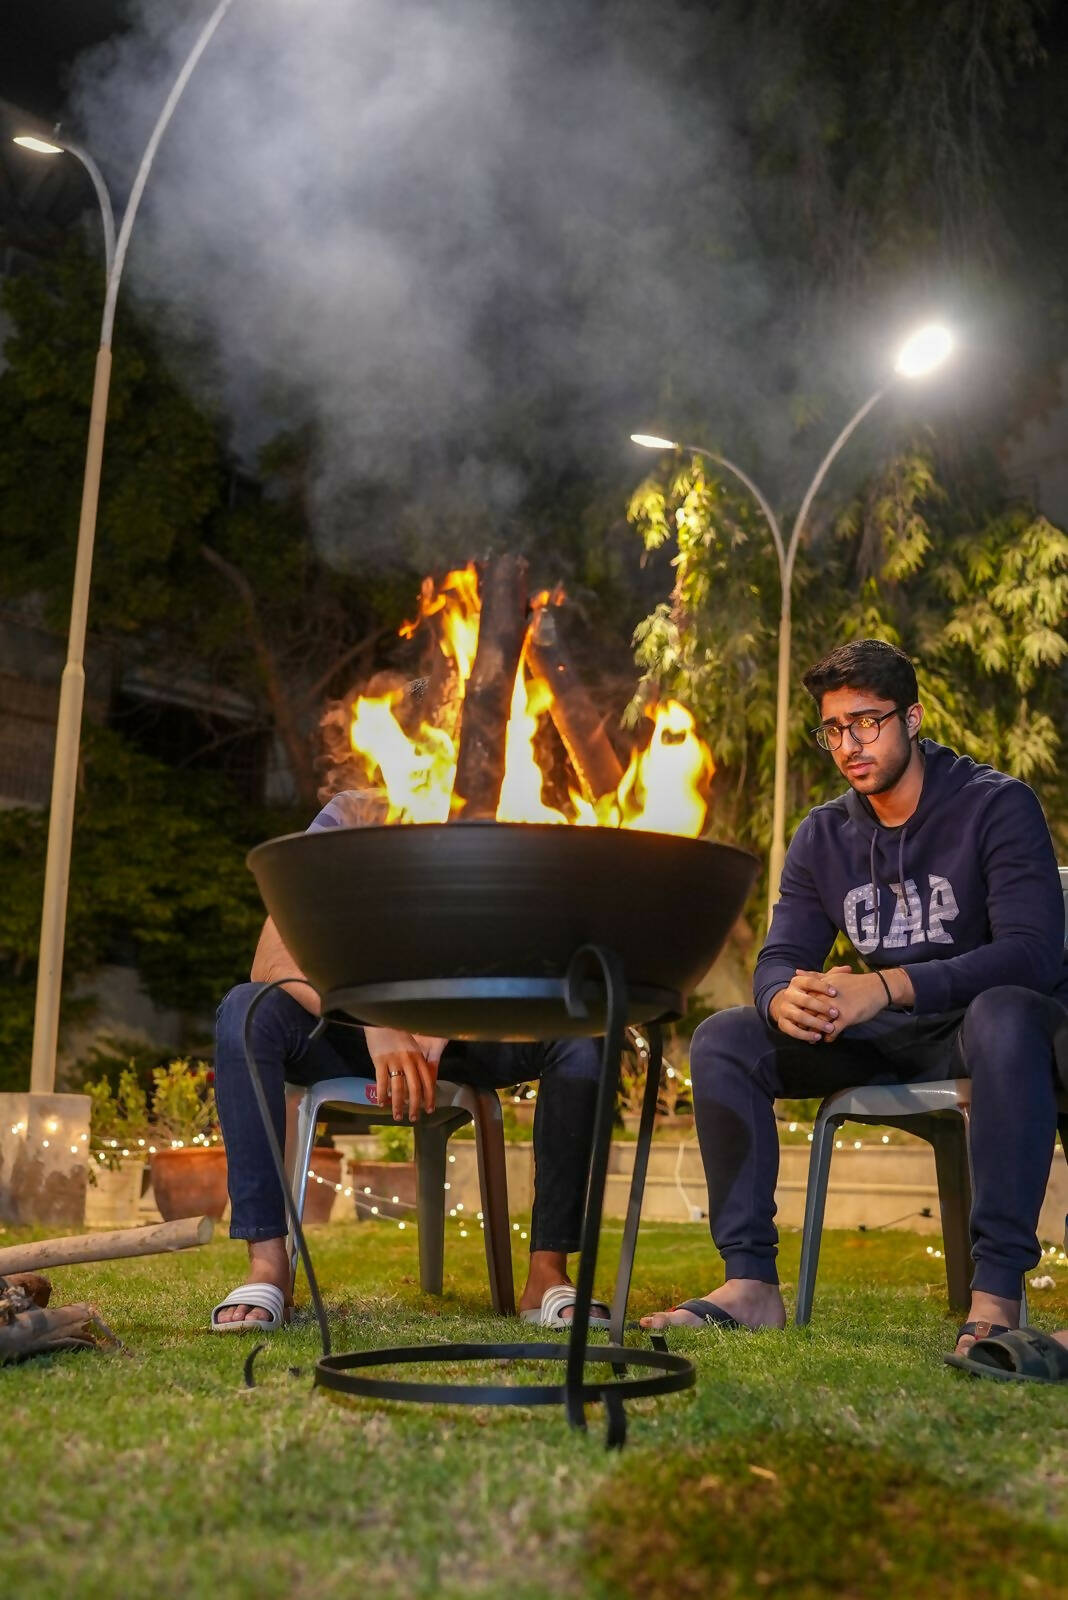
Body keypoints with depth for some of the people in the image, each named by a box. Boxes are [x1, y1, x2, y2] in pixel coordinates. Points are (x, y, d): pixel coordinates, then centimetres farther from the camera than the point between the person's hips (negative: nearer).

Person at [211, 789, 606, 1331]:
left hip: (459, 1039, 1)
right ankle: (268, 1263, -29)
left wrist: (437, 1037, -38)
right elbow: (271, 963, -29)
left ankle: (548, 1273, -22)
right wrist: (376, 1024, -46)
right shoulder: (347, 820, -21)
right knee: (246, 1012, -32)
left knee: (580, 1035, -27)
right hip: (345, 1033, -1)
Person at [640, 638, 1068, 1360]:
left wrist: (887, 987, -37)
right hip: (884, 1041, 5)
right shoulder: (824, 836, 5)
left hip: (980, 1026, -5)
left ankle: (997, 1294, -39)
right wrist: (784, 998, -28)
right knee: (723, 1039, -13)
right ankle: (750, 1283, -14)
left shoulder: (996, 805, -12)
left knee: (1007, 1014, -41)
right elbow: (778, 959, 0)